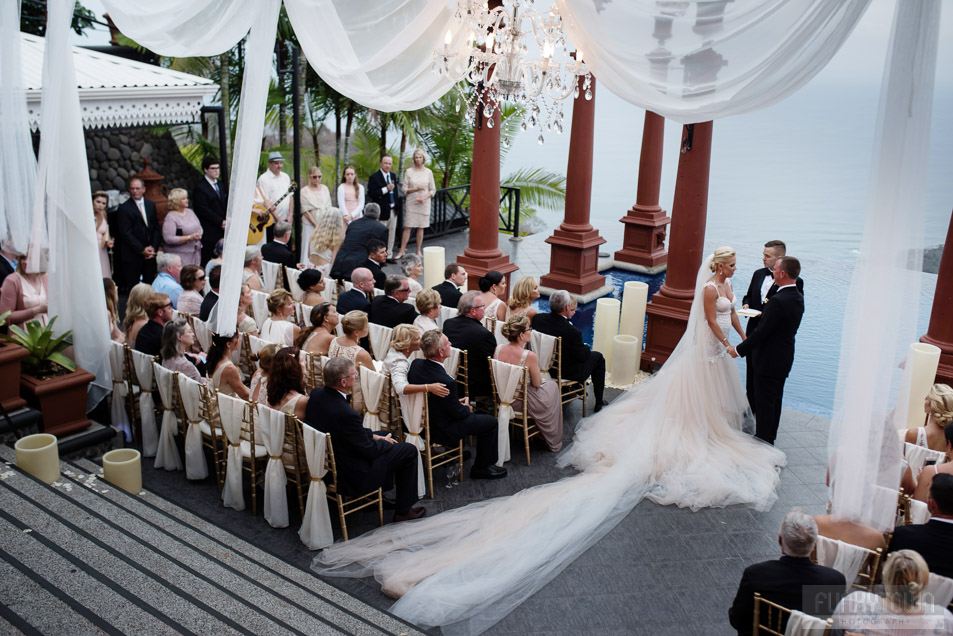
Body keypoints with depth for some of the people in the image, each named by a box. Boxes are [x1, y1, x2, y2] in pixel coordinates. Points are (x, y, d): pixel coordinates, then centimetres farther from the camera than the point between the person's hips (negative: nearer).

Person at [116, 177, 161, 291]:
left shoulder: (151, 205, 11)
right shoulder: (124, 208, -5)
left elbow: (156, 228, 11)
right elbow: (126, 233, -9)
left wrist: (153, 247, -3)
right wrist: (142, 250, -12)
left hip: (150, 253, 4)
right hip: (132, 255, -4)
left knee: (150, 285, 6)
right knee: (132, 287, -1)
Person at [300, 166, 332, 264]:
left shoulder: (325, 188, 10)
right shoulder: (304, 191, -2)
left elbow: (328, 208, 8)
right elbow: (306, 211, -6)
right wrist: (316, 225, -11)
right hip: (310, 225, -4)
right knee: (310, 249, -4)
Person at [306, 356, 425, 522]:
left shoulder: (316, 394, -9)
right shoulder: (346, 414, -35)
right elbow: (369, 451, -19)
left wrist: (372, 435, 6)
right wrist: (384, 442, 1)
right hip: (349, 476, -9)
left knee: (384, 435, 26)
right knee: (409, 451, 4)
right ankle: (403, 511, 18)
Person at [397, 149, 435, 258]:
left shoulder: (428, 172, 4)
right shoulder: (409, 171, 0)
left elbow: (433, 190, 7)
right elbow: (405, 190, -1)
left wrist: (425, 197, -11)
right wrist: (416, 189, -16)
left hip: (424, 204, 1)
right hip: (411, 203, -1)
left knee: (421, 228, 5)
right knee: (407, 227, -3)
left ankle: (418, 251, 14)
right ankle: (402, 251, 2)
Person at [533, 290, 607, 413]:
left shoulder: (537, 318, -17)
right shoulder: (572, 332, -34)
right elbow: (583, 356, -16)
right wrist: (586, 348, 5)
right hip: (568, 373, -6)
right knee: (598, 357, 19)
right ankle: (599, 402, 29)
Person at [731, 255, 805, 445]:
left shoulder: (778, 301, -27)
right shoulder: (798, 297, 2)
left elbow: (761, 332, -24)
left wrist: (739, 350, -14)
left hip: (769, 359, -9)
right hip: (785, 357, 9)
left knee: (764, 402, 4)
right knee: (775, 399, 21)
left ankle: (763, 439, 14)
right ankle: (771, 436, 34)